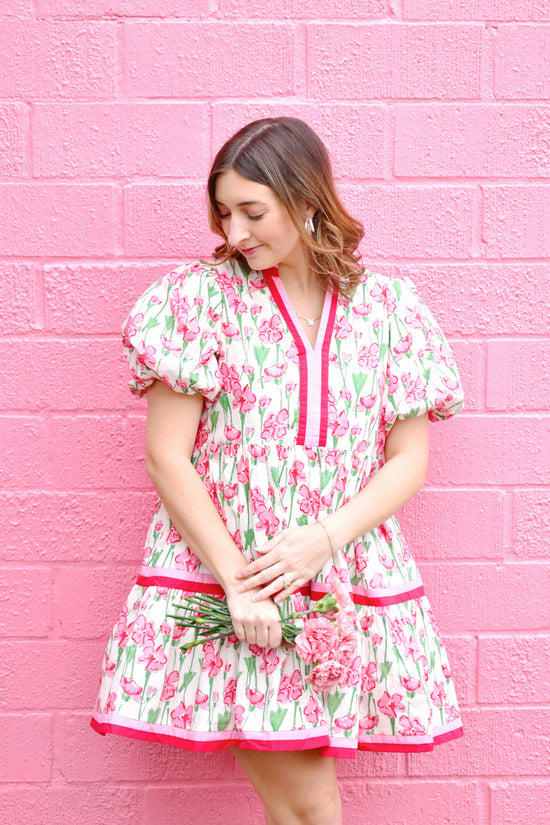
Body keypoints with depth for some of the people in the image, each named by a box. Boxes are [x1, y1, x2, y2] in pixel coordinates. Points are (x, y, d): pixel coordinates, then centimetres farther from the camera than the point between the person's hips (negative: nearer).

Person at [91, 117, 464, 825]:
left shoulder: (387, 307, 5)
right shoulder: (202, 294, -1)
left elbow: (409, 460, 5)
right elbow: (167, 455, -5)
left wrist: (325, 539, -12)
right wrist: (236, 580, -12)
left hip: (348, 576, 2)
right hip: (220, 570, -2)